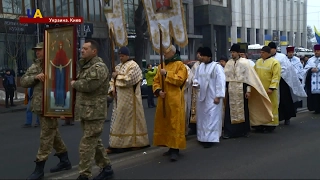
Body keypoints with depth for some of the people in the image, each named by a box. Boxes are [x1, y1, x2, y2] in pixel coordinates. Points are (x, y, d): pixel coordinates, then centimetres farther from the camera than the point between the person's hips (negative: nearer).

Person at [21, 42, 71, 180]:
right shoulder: (35, 66, 12)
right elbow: (23, 81, 7)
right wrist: (35, 77, -11)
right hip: (39, 106, 8)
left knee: (46, 136, -2)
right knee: (53, 134, 17)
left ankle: (39, 169, 5)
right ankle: (65, 161, 31)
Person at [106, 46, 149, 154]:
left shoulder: (133, 66, -10)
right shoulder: (119, 66, 15)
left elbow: (129, 80, -22)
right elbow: (113, 80, 15)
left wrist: (117, 76, -12)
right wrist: (112, 89, -3)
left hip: (129, 98, -8)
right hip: (120, 98, 8)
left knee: (129, 119, -2)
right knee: (118, 120, 7)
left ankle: (137, 142, 7)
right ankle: (115, 145, 10)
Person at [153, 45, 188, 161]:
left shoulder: (179, 65, -3)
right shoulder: (161, 66, 15)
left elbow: (180, 80, -15)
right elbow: (156, 81, 12)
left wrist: (166, 74, -15)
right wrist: (158, 91, -6)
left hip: (175, 100, -7)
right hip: (163, 100, 7)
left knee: (175, 124, -7)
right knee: (164, 123, 9)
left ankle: (175, 150, -6)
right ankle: (171, 147, 19)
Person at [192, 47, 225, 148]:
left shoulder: (217, 67, -12)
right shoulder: (200, 66, 9)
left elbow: (220, 82, -15)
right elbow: (196, 78, 19)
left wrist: (218, 96, -18)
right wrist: (196, 83, -4)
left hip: (212, 97, -7)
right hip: (202, 96, 7)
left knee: (211, 117, -5)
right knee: (202, 116, 12)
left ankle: (210, 138, -1)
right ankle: (203, 137, 22)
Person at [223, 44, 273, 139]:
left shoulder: (245, 62, -4)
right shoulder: (229, 63, 5)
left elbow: (248, 77, -6)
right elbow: (225, 77, 7)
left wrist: (248, 90, -10)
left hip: (241, 90, -2)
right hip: (231, 90, 3)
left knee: (243, 110, 7)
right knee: (230, 111, -1)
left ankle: (244, 131, 20)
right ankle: (228, 131, 2)